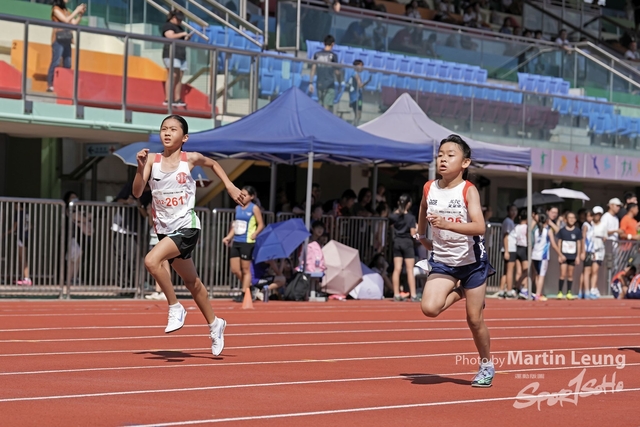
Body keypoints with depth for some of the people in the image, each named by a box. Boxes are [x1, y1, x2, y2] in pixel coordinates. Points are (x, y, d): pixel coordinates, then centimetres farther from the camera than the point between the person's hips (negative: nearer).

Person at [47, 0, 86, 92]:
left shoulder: (66, 10, 17)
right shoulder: (56, 9, -3)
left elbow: (74, 23, 15)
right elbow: (66, 20, -13)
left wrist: (80, 14, 4)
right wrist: (76, 10, -8)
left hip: (66, 40, 7)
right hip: (58, 40, -7)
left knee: (68, 64, 3)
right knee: (56, 62, -11)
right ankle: (50, 85, -10)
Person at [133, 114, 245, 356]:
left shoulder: (190, 159, -6)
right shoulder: (153, 161, -3)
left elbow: (213, 164, 16)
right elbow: (137, 193, -12)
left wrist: (230, 186, 9)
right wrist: (140, 168, -25)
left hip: (186, 227, -4)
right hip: (165, 229, 4)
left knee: (152, 261, -28)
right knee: (191, 282, 18)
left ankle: (175, 308, -10)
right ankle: (214, 324, 38)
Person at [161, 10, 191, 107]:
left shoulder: (180, 27, 26)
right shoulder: (167, 26, -1)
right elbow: (171, 36, -17)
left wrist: (187, 37, 9)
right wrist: (182, 34, -11)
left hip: (181, 54, 9)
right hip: (171, 53, -9)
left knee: (179, 77, 2)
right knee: (172, 75, -16)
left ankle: (177, 99, 0)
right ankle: (167, 99, -20)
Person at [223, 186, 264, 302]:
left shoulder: (254, 208, -4)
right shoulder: (238, 208, 13)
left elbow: (261, 224, -5)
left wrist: (254, 234, -20)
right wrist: (229, 237, 11)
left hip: (247, 242, -6)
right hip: (236, 241, 6)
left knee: (245, 269, 0)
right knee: (234, 269, 4)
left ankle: (244, 293, 7)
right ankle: (248, 287, 23)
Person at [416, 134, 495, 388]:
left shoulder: (468, 191, -16)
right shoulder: (429, 189, -3)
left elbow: (479, 227, -30)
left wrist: (447, 224, -40)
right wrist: (422, 237, 22)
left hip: (471, 260, -3)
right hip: (442, 261, 3)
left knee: (474, 319, 4)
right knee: (429, 308, -20)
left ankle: (487, 365, 26)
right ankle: (459, 292, 11)